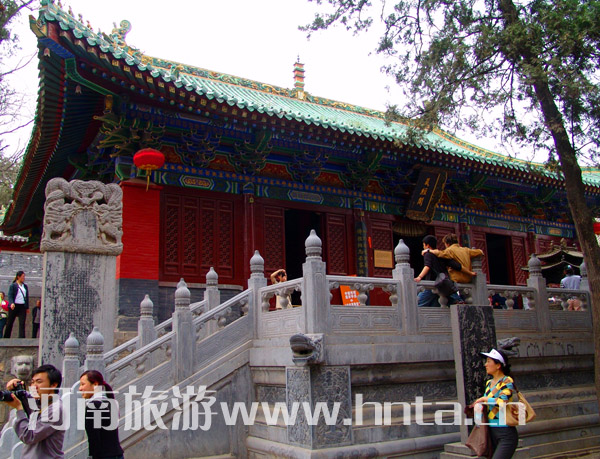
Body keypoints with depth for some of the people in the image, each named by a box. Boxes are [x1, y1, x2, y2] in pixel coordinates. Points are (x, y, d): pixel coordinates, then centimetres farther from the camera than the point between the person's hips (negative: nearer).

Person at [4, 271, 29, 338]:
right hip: (14, 306, -3)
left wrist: (27, 307, 11)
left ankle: (22, 338, -10)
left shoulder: (25, 286, 13)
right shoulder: (13, 286, 0)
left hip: (22, 307, 3)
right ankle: (6, 337, 19)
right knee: (9, 323, 6)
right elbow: (10, 295, -9)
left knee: (22, 323, -6)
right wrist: (11, 303, -26)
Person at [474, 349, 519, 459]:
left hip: (506, 434, -8)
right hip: (492, 432, 8)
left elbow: (503, 402, -26)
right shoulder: (489, 383, 12)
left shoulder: (507, 381, -10)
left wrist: (484, 399, -12)